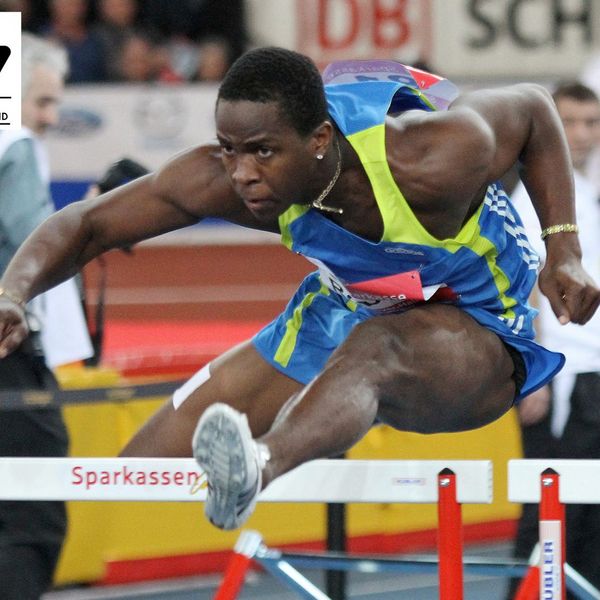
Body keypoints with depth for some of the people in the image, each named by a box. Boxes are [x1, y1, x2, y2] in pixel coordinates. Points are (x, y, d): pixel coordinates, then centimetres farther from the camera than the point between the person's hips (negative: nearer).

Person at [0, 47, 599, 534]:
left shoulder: (432, 161, -32)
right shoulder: (224, 179, -22)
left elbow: (533, 107, -12)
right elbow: (88, 224, -14)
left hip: (479, 335, -6)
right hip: (341, 312, 6)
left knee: (372, 348, -45)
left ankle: (258, 465, -75)